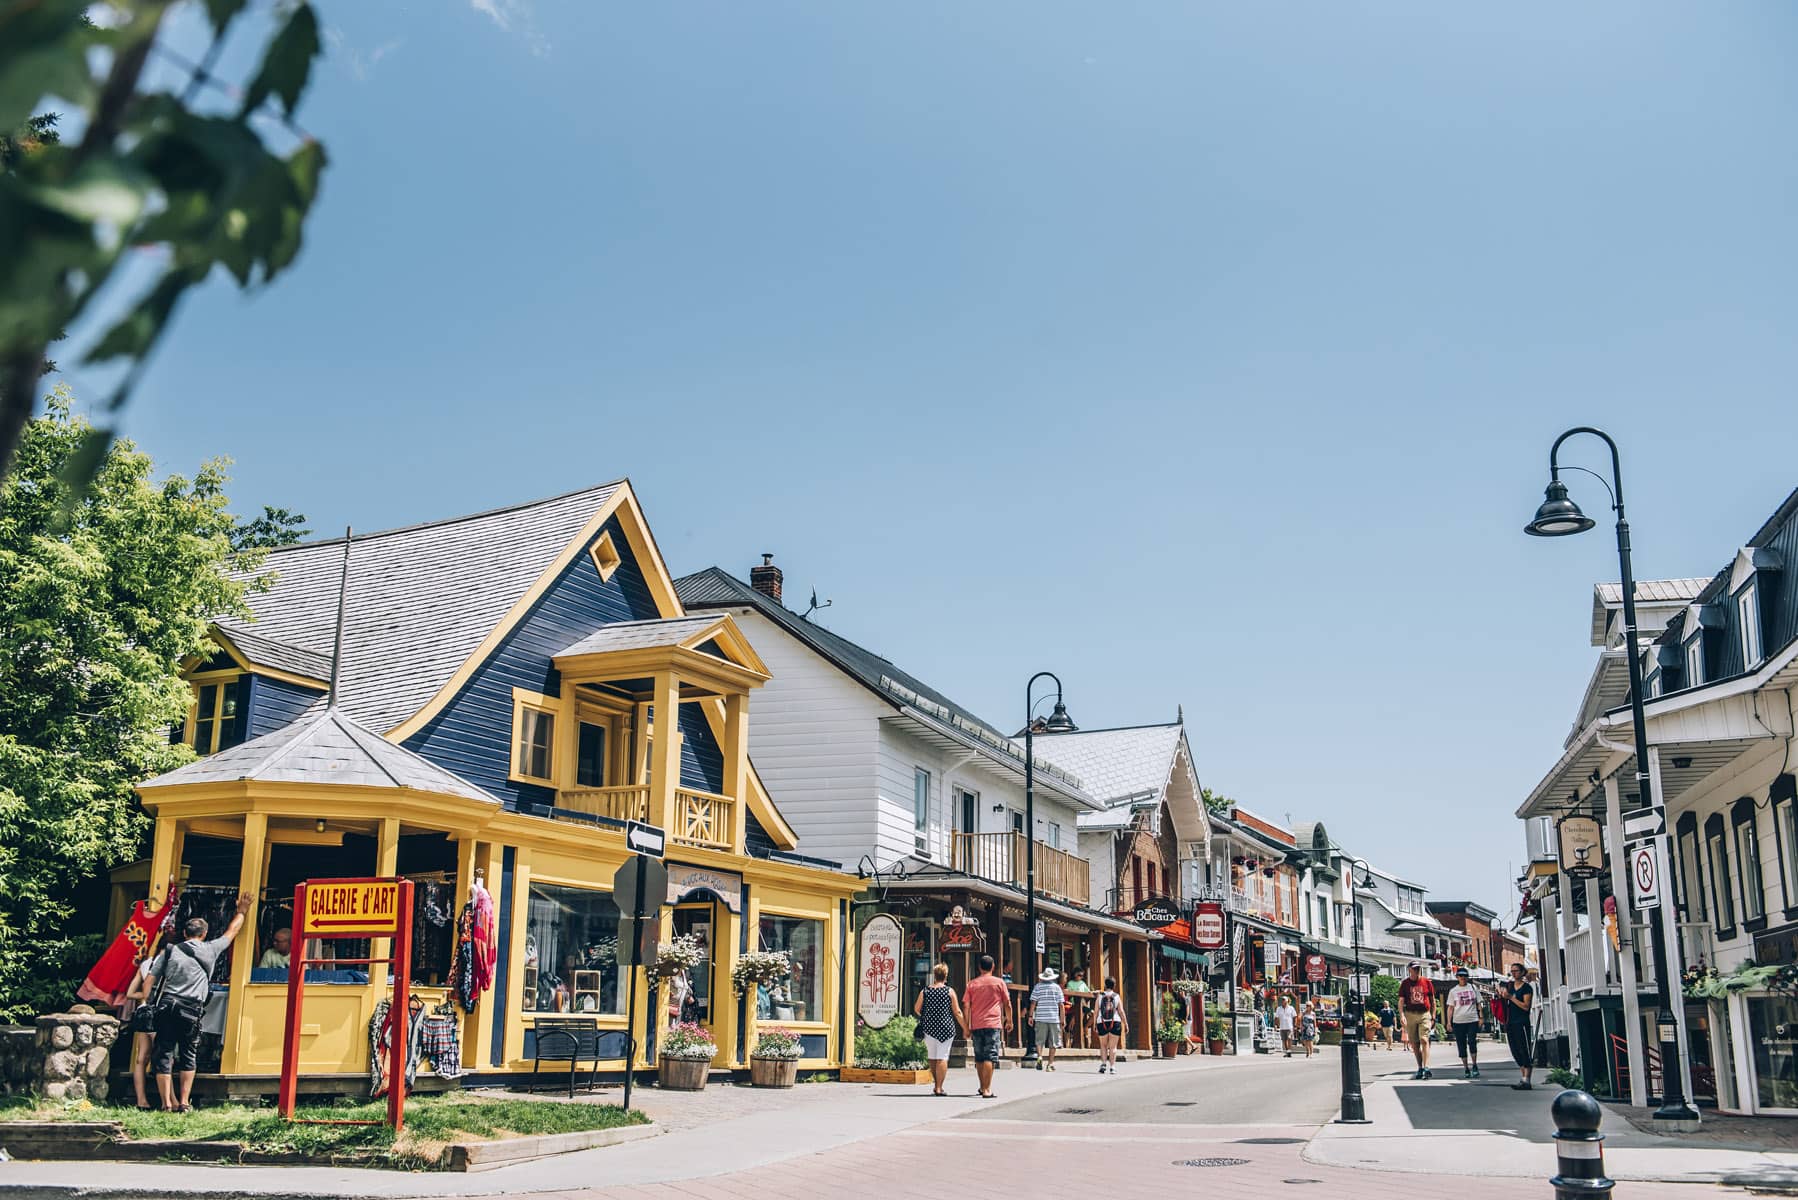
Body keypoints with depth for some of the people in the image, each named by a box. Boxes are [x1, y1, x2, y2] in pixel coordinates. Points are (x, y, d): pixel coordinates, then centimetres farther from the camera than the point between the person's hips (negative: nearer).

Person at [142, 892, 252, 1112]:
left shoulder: (170, 951, 7)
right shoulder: (210, 950, 6)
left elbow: (150, 979, 5)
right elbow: (231, 932, 22)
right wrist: (241, 911, 36)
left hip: (166, 1006, 0)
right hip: (192, 1010, 0)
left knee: (163, 1055, 5)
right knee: (189, 1056, 13)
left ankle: (168, 1103, 1)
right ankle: (184, 1102, 9)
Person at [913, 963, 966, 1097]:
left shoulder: (924, 992, 2)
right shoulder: (950, 991, -4)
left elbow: (916, 1009, 13)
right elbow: (957, 1012, -4)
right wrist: (965, 1028, 5)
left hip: (929, 1028, 3)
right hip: (946, 1028, -3)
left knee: (932, 1057, 15)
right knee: (942, 1058, -1)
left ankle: (936, 1084, 25)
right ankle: (939, 1088, -5)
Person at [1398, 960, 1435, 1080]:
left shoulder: (1427, 982, 7)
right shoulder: (1405, 983, 7)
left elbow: (1433, 1001, 12)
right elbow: (1401, 1001, 3)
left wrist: (1433, 1017, 6)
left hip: (1424, 1014, -1)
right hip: (1410, 1015, 1)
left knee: (1424, 1040, -15)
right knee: (1414, 1043, 5)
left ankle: (1426, 1068, -21)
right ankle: (1420, 1069, 15)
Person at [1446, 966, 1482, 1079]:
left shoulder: (1473, 988, 9)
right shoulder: (1453, 991, 7)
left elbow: (1478, 1004, 12)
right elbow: (1451, 1007, 7)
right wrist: (1449, 1022, 2)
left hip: (1472, 1020, -1)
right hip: (1458, 1021, 1)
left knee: (1472, 1042, -13)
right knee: (1461, 1045, 3)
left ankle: (1474, 1066, 1)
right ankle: (1466, 1069, 10)